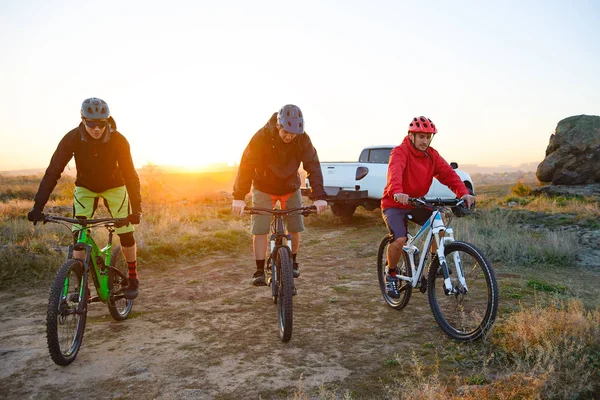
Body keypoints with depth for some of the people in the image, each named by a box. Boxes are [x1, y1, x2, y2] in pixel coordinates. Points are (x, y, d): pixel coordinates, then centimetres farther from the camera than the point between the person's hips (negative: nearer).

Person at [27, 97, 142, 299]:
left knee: (126, 234, -8)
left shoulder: (118, 141, -28)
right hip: (85, 188, 1)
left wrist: (136, 209, -34)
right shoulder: (72, 139, -25)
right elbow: (53, 172, -25)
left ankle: (133, 278, 12)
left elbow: (130, 175, -26)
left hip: (114, 186, -1)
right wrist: (38, 206, -32)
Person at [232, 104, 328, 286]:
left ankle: (292, 262, 24)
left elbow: (313, 166, -24)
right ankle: (259, 270, -1)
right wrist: (239, 197, -38)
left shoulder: (302, 139, -20)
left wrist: (319, 196, -35)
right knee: (260, 229, -11)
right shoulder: (261, 137, -27)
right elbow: (247, 165, -29)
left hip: (291, 188, 2)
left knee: (295, 228, 1)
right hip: (264, 188, -2)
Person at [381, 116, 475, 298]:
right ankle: (391, 274, 4)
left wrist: (464, 193, -29)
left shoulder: (432, 155, 0)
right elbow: (395, 173, -39)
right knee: (399, 240, -25)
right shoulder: (400, 152, -19)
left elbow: (448, 173, -11)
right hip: (395, 205, -6)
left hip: (417, 204, 6)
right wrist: (397, 192, -59)